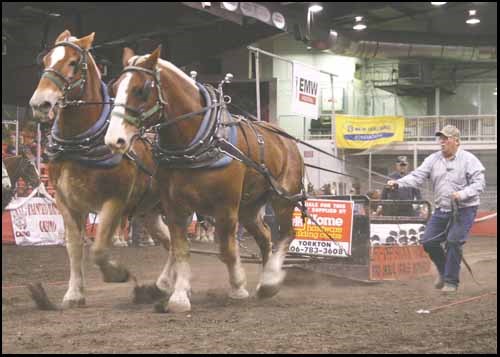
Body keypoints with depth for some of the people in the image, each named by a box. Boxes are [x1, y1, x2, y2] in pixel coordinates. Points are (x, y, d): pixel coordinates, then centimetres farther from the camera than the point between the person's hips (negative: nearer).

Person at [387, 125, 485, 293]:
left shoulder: (468, 160, -8)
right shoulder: (433, 159, 4)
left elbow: (478, 183, -12)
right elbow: (417, 176, -5)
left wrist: (462, 194, -29)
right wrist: (398, 182, -22)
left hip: (464, 210, -5)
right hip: (442, 210, 5)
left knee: (453, 241, -16)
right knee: (428, 241, 2)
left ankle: (451, 281, -2)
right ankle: (444, 271, 27)